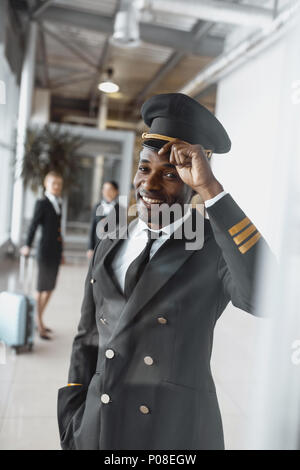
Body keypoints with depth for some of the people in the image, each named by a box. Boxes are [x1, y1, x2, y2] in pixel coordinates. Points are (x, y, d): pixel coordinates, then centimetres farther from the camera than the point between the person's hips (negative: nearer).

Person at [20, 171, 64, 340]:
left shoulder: (59, 203, 13)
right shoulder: (42, 203, -8)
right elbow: (34, 225, -16)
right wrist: (28, 246, -26)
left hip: (56, 250, 7)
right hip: (46, 250, -7)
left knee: (50, 288, 14)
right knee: (41, 288, 2)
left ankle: (39, 319, 29)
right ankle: (39, 325, 12)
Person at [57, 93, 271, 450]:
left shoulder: (216, 246, -12)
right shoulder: (110, 247, 2)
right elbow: (88, 341, 7)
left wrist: (211, 191, -31)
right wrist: (72, 429, 6)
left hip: (176, 434, -3)